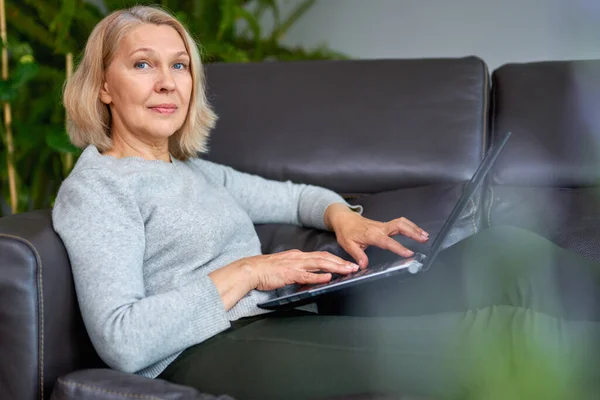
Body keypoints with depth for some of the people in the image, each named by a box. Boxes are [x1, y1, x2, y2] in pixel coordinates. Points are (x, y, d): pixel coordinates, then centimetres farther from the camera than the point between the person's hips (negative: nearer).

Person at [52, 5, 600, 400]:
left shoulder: (193, 170, 24)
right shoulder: (93, 188, -1)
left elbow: (293, 195, 35)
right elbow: (122, 342, -14)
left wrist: (341, 214, 11)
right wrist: (245, 272, -15)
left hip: (289, 326, 8)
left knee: (509, 254, -9)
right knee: (505, 335, -26)